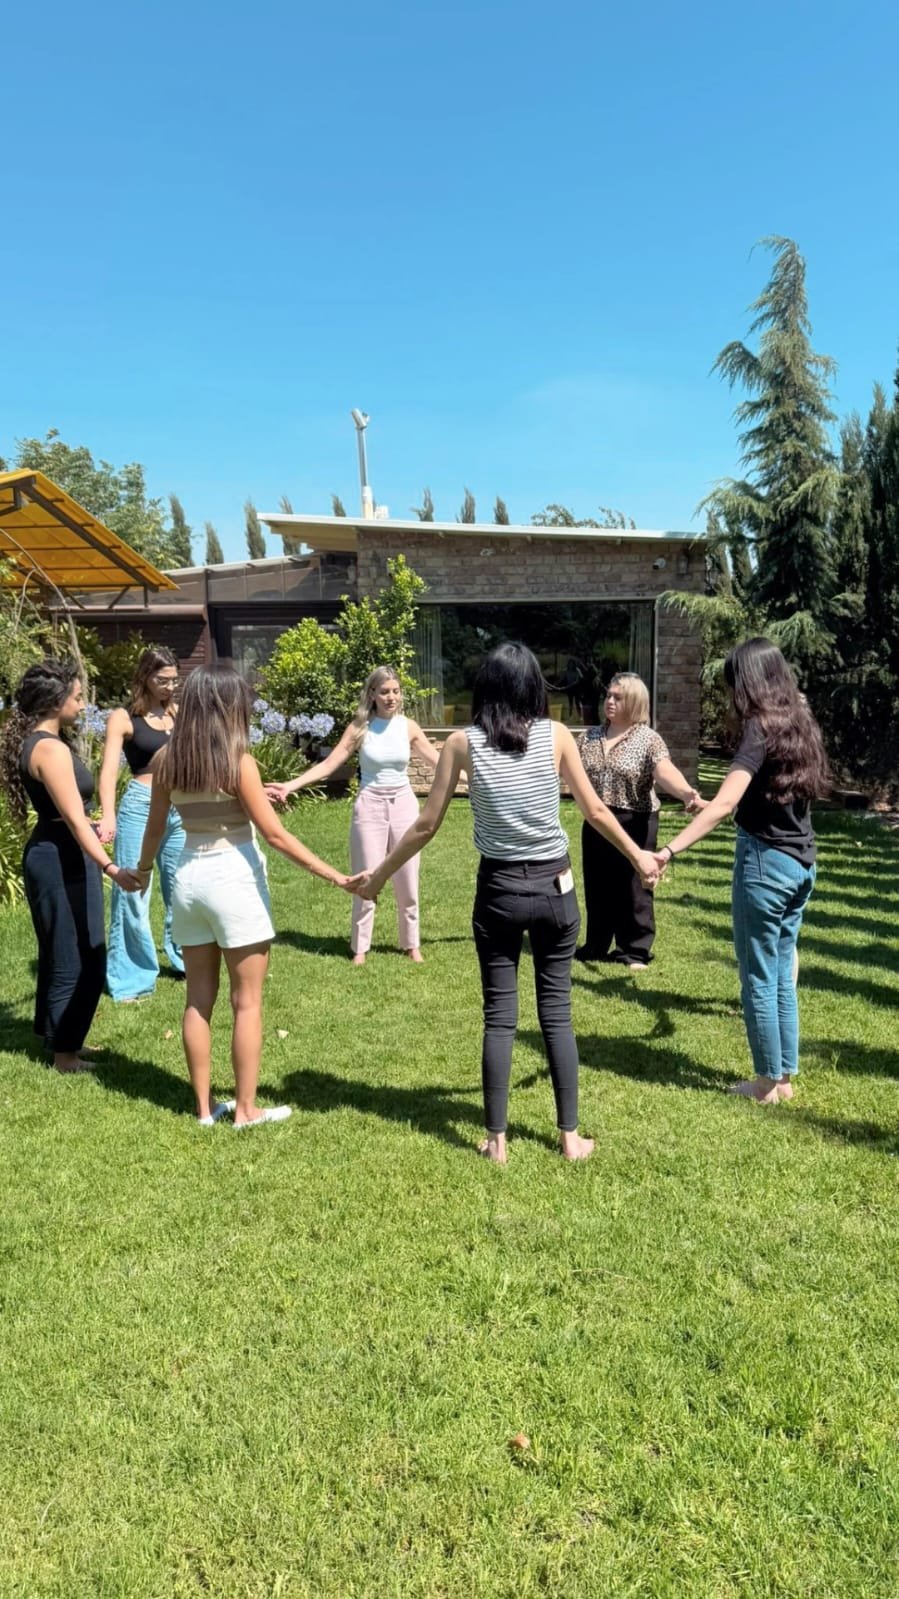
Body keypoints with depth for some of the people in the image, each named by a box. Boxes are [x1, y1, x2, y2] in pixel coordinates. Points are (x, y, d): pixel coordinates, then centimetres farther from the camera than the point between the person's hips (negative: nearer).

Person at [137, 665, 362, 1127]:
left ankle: (205, 1107, 23)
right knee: (247, 1002, 7)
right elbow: (274, 834, -15)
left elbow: (155, 828, 10)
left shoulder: (166, 758, 2)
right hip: (233, 877, -5)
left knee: (198, 999, 14)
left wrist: (142, 870, 29)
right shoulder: (237, 760, -13)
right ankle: (245, 1108, 15)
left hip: (189, 876, 6)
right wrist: (335, 876, -12)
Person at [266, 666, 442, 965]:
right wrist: (289, 786, -19)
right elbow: (328, 765, -9)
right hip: (370, 807, -2)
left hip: (404, 805, 2)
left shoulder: (408, 727, 0)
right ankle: (359, 948, 17)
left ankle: (412, 944, 22)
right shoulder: (359, 728, -5)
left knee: (407, 882, 7)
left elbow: (439, 762, 5)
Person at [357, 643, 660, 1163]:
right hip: (554, 888, 1)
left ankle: (497, 1140, 16)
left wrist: (379, 876, 9)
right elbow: (596, 812, 3)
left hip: (498, 891, 0)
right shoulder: (556, 735, -5)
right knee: (557, 1012, 11)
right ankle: (571, 1136, 18)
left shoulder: (463, 743, -6)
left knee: (500, 1016, 8)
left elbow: (426, 826, -3)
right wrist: (639, 856, 19)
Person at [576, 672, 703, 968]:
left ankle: (635, 950, 14)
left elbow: (665, 771, -24)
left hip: (635, 823, -4)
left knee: (632, 888, 3)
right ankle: (596, 946, 25)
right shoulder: (589, 737, 7)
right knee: (597, 887, 12)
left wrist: (687, 793, -43)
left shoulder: (649, 739, -9)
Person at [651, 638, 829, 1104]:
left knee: (759, 977, 4)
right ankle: (785, 1076, 24)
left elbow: (725, 803, -29)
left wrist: (670, 849, -37)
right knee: (781, 973, 16)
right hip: (801, 863, 8)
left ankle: (768, 1081, 15)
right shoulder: (799, 723, 8)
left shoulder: (761, 727, -15)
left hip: (766, 860, -8)